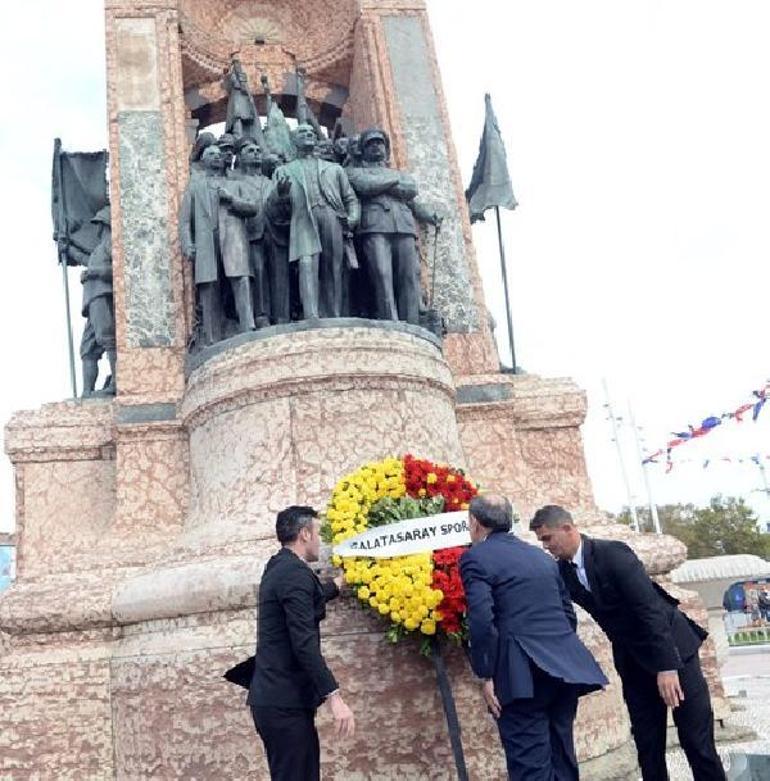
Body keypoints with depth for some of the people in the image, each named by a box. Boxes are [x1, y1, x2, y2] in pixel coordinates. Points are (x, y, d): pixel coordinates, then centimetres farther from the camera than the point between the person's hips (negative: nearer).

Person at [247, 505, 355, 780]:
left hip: (275, 698, 10)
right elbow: (304, 643, -23)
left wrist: (338, 584, 53)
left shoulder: (278, 569, 16)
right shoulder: (296, 573, -15)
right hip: (286, 701, -10)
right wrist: (334, 696, -25)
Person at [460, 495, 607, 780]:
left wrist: (486, 676, -10)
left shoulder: (476, 558, -3)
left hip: (523, 673, -7)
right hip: (564, 667, 7)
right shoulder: (542, 556, 19)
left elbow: (481, 620, -15)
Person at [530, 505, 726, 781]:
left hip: (672, 648, -6)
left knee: (696, 740, -2)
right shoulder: (563, 571, -3)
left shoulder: (613, 553, -22)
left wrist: (666, 666, -29)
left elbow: (650, 608, -26)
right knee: (647, 744, 6)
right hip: (631, 662, 6)